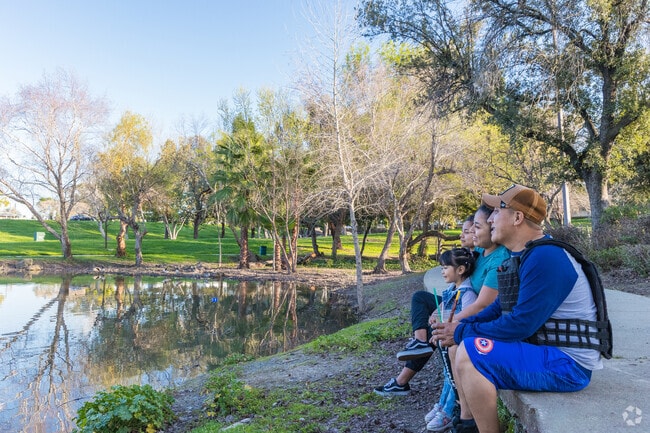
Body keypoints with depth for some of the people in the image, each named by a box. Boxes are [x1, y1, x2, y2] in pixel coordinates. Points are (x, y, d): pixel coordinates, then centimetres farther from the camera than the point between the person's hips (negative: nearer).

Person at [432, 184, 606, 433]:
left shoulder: (545, 257, -23)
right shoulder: (523, 255, 10)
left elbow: (521, 325, -27)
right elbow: (500, 308, 14)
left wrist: (463, 332, -16)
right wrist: (460, 327, 0)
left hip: (566, 362, -10)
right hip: (540, 347, 10)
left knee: (469, 353, -26)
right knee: (458, 345, 9)